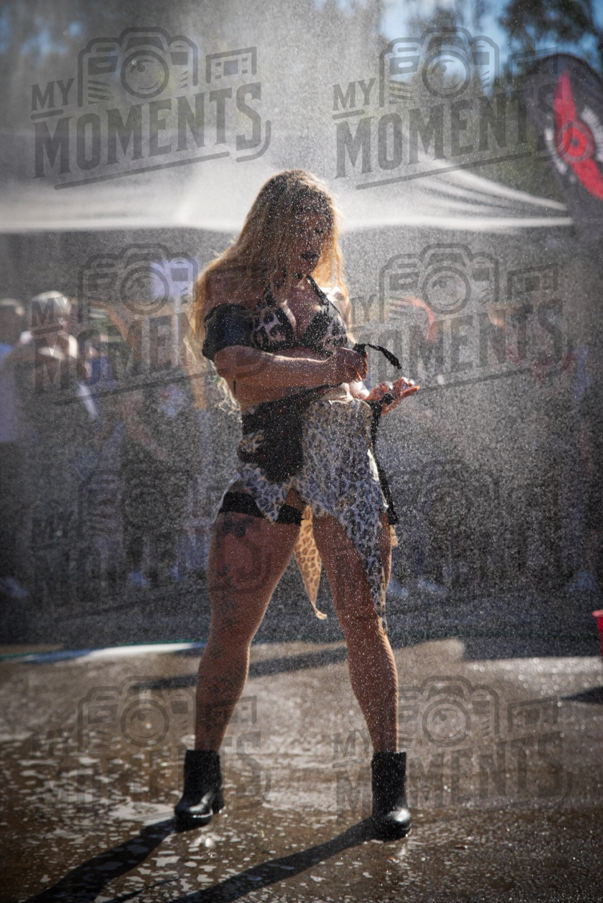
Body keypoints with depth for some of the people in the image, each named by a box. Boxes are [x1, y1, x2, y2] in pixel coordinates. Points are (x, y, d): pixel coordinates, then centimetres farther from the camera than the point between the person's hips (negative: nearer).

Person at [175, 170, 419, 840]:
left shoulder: (331, 294, 22)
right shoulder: (230, 287, 10)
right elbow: (235, 364, -9)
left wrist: (376, 398, 7)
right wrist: (324, 368, -9)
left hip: (346, 462, 2)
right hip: (268, 468, -2)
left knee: (362, 618, -4)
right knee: (230, 625, -5)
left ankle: (389, 782, 4)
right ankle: (203, 778, 11)